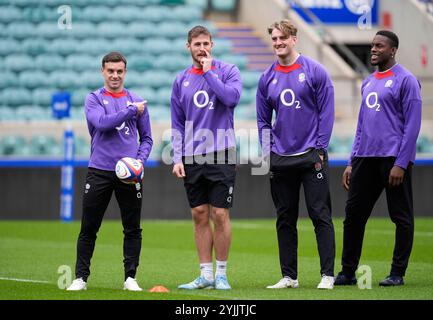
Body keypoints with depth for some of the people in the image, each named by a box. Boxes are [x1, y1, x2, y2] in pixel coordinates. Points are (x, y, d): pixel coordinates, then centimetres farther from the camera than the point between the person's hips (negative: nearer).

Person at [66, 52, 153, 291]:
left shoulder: (136, 101, 11)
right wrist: (132, 111, -11)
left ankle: (130, 277, 10)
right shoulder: (93, 99, 4)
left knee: (132, 229, 2)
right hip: (99, 171, -2)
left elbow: (146, 138, 14)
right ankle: (81, 277, 9)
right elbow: (102, 123, -16)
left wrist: (140, 160, -3)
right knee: (88, 228, 1)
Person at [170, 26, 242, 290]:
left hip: (221, 156, -4)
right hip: (192, 159, 4)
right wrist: (177, 158, 4)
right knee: (200, 216, 5)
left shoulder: (228, 71, 1)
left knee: (220, 215, -4)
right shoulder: (182, 80, 11)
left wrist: (208, 72, -11)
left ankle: (221, 273, 5)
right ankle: (205, 275, 11)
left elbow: (232, 97, -19)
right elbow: (177, 124, 12)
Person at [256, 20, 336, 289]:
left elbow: (326, 112, -3)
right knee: (285, 220, 7)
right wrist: (267, 152, 4)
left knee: (321, 216, -5)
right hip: (280, 160, 4)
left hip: (311, 156, -4)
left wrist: (320, 149, -8)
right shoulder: (267, 78, 9)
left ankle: (327, 275, -3)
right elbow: (263, 120, 14)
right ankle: (289, 276, 13)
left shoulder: (315, 71, -2)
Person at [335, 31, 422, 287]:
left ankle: (398, 273, 6)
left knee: (401, 217, 0)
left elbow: (412, 125, -10)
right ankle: (348, 272, 11)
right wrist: (352, 163, 16)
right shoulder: (368, 83, 19)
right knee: (354, 214, 4)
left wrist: (400, 163, -16)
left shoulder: (405, 80, -4)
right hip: (366, 158, 7)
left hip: (393, 158, -7)